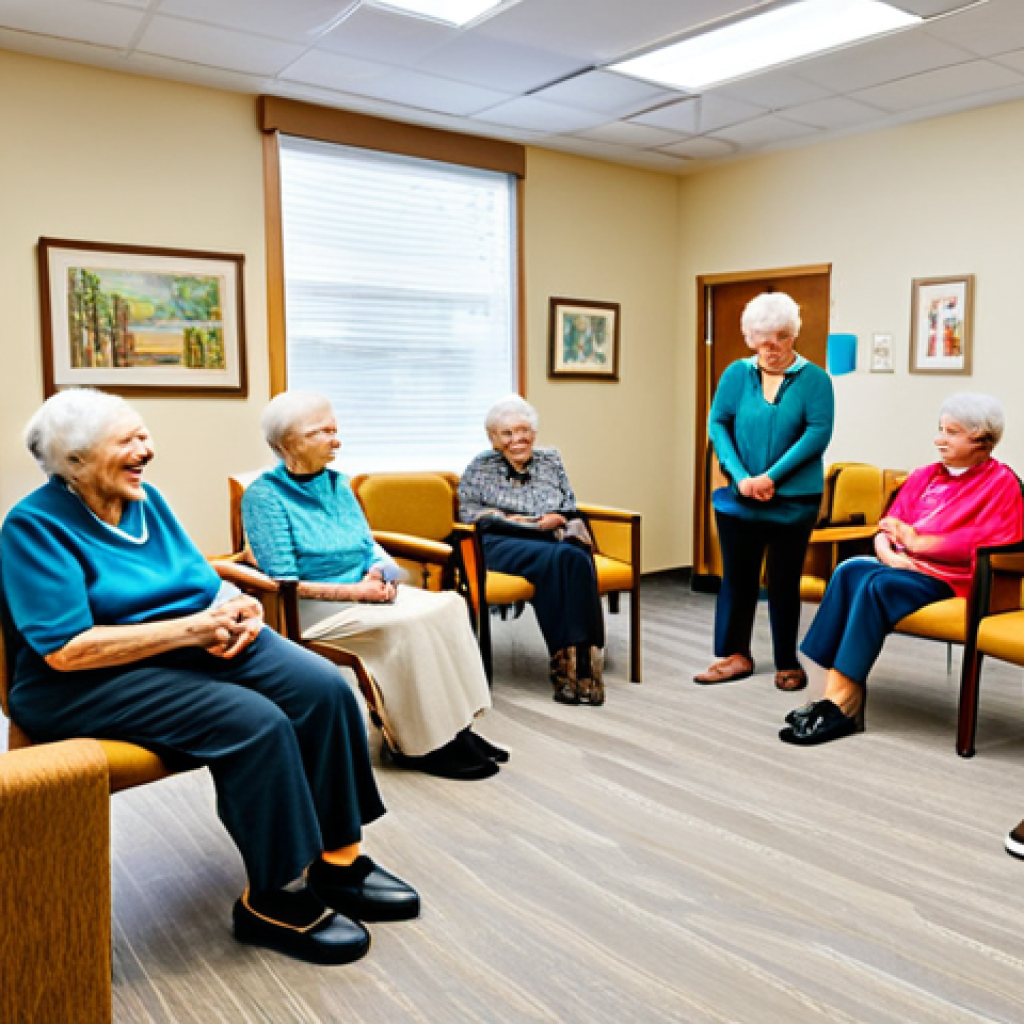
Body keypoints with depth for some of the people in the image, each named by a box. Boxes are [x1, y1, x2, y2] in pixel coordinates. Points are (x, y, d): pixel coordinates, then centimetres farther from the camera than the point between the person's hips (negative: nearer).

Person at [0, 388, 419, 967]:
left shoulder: (146, 500, 10)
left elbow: (206, 581, 13)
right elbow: (66, 650, -20)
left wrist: (241, 606, -12)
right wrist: (191, 627, -22)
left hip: (201, 645, 7)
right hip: (94, 684, -7)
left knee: (324, 688, -15)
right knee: (256, 723, -29)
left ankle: (340, 860, -4)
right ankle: (272, 902, -11)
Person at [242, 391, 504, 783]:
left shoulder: (338, 484, 13)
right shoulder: (264, 495, -9)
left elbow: (371, 547, 16)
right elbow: (285, 584, -15)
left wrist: (381, 574, -8)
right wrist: (355, 591, -19)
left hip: (363, 593, 7)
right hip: (313, 607, -7)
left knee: (449, 604, -17)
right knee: (410, 625, -29)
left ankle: (456, 729, -15)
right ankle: (422, 746, -16)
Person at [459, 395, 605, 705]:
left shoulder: (551, 461, 21)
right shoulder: (481, 467, 14)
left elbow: (571, 509, 19)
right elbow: (467, 511, 7)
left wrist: (556, 519, -3)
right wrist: (507, 518, -6)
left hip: (552, 541, 3)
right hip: (502, 545, -3)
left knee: (577, 558, -35)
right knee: (558, 557, -35)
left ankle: (581, 658, -37)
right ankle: (565, 656, -34)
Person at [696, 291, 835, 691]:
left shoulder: (814, 379, -2)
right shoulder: (737, 374, 5)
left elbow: (819, 432, -10)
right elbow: (717, 424, 0)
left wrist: (771, 477, -16)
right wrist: (741, 477, -12)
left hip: (794, 499, -2)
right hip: (740, 497, 2)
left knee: (784, 582, 7)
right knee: (737, 577, 9)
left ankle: (787, 663, 21)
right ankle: (735, 656, 23)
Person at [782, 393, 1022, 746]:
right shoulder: (924, 476, 21)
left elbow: (987, 542, -13)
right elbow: (889, 526, 14)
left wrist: (917, 541, -14)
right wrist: (887, 549, -10)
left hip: (952, 578, -6)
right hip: (902, 567, 6)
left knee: (878, 585, -32)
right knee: (850, 570, -26)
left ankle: (843, 702, -30)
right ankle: (834, 691, -32)